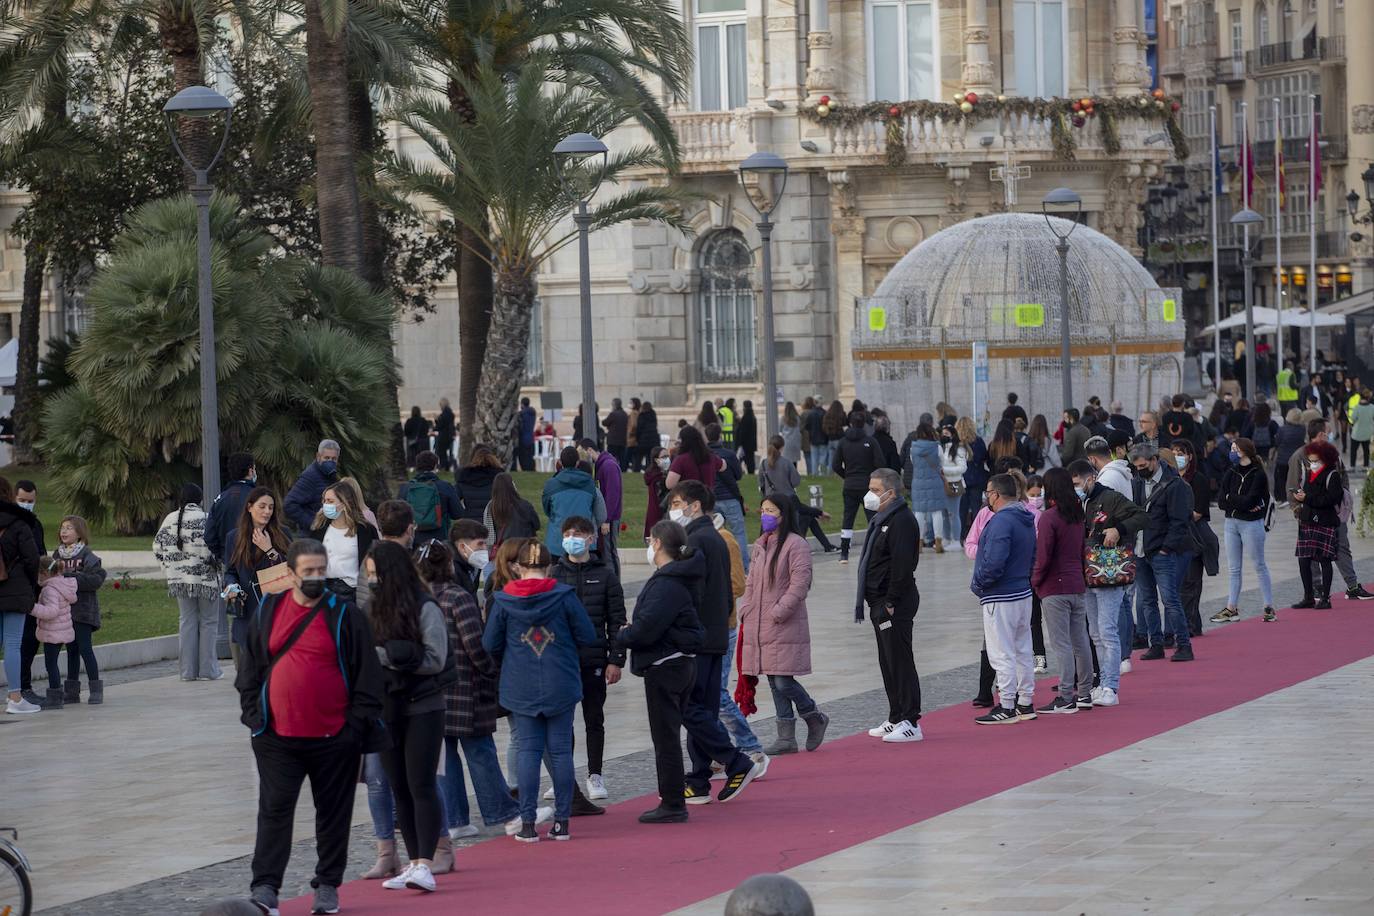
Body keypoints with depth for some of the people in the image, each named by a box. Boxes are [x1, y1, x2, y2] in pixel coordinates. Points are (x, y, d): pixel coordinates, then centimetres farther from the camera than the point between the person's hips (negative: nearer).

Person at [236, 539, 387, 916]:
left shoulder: (344, 616, -2)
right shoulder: (267, 613, 6)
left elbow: (367, 673, -1)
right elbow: (250, 668, 13)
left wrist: (358, 723, -7)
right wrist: (253, 713, 4)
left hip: (334, 738, -1)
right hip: (277, 737, 1)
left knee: (333, 813, 8)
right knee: (274, 810, -5)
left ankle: (327, 886, 19)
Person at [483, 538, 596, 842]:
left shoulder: (504, 601, -5)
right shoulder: (564, 596, -8)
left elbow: (490, 644, 1)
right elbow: (587, 637, -4)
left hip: (521, 688, 1)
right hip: (561, 686, -1)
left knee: (529, 751, 6)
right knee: (561, 750, 6)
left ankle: (527, 823, 2)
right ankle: (562, 822, 8)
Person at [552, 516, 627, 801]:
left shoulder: (604, 574, 2)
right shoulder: (554, 574, 4)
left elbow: (617, 620, 3)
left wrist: (616, 660, -3)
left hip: (593, 658, -1)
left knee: (594, 719, 6)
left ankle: (595, 776, 14)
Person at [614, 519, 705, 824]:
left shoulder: (666, 584, -20)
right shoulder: (679, 579, 11)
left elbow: (647, 628, -25)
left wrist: (621, 637, -7)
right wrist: (629, 634, 7)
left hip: (664, 667, -10)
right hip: (683, 663, 10)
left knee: (665, 738, -3)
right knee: (670, 736, 16)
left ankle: (672, 805, 1)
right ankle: (673, 801, 22)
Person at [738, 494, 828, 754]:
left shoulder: (796, 545, -9)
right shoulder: (760, 545, 16)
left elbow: (799, 584, -15)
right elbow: (751, 582, 21)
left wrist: (780, 612, -18)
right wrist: (746, 611, 8)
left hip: (786, 626, -8)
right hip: (758, 625, 8)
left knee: (783, 681, -12)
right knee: (775, 683, 8)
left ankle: (815, 718, 11)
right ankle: (786, 738, 12)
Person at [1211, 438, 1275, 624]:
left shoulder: (1258, 475, -10)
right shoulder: (1231, 472, 8)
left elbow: (1249, 501, -18)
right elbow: (1220, 501, -2)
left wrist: (1230, 499, -5)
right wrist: (1241, 503, -14)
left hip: (1251, 524, -6)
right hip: (1231, 523, 6)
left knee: (1259, 565, 1)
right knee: (1233, 568, 9)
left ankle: (1269, 607, 7)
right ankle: (1232, 608, 14)